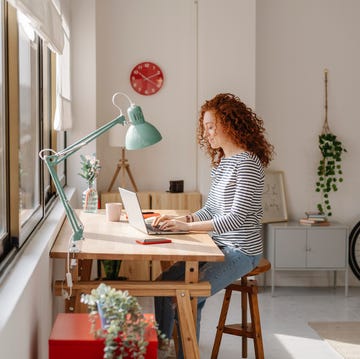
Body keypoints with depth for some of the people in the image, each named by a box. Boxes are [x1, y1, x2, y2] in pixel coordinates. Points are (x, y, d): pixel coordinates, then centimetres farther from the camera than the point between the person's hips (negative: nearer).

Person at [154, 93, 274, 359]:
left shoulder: (247, 163, -17)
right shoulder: (220, 162, 13)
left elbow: (238, 217, -23)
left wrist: (187, 226, -25)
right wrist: (178, 220, -3)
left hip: (241, 251, -9)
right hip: (220, 246, 9)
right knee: (166, 281, -1)